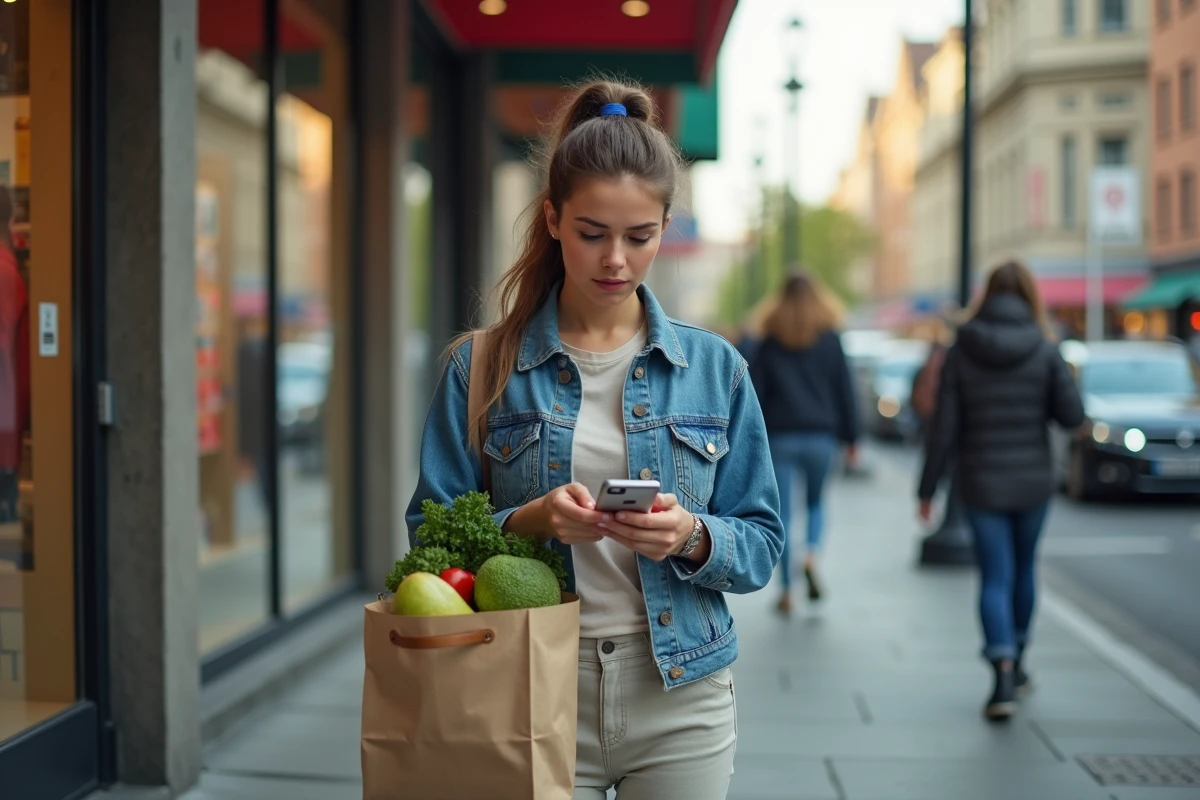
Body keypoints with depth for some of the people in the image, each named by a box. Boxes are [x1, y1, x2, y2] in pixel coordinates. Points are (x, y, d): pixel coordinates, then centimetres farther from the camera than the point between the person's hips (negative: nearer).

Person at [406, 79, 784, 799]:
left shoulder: (714, 368, 2)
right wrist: (528, 522, -21)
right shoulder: (483, 368, -1)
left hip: (679, 700, 1)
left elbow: (761, 545, 3)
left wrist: (692, 537, -17)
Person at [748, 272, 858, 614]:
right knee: (816, 501, 19)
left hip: (780, 435, -1)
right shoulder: (830, 339, 2)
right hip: (821, 436, 1)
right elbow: (845, 390, 2)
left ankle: (786, 590, 3)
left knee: (782, 513, 3)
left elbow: (755, 393, 1)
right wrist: (850, 437, 8)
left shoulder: (770, 342, 3)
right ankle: (811, 555, -8)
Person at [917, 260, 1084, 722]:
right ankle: (1015, 663, 34)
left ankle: (1003, 673, -15)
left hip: (981, 484, -1)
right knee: (1023, 569, 19)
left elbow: (944, 428, -6)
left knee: (995, 576, 2)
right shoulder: (1044, 349, -7)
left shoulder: (961, 353, -6)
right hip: (1032, 480, 1)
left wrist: (926, 490, 0)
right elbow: (1072, 416, -8)